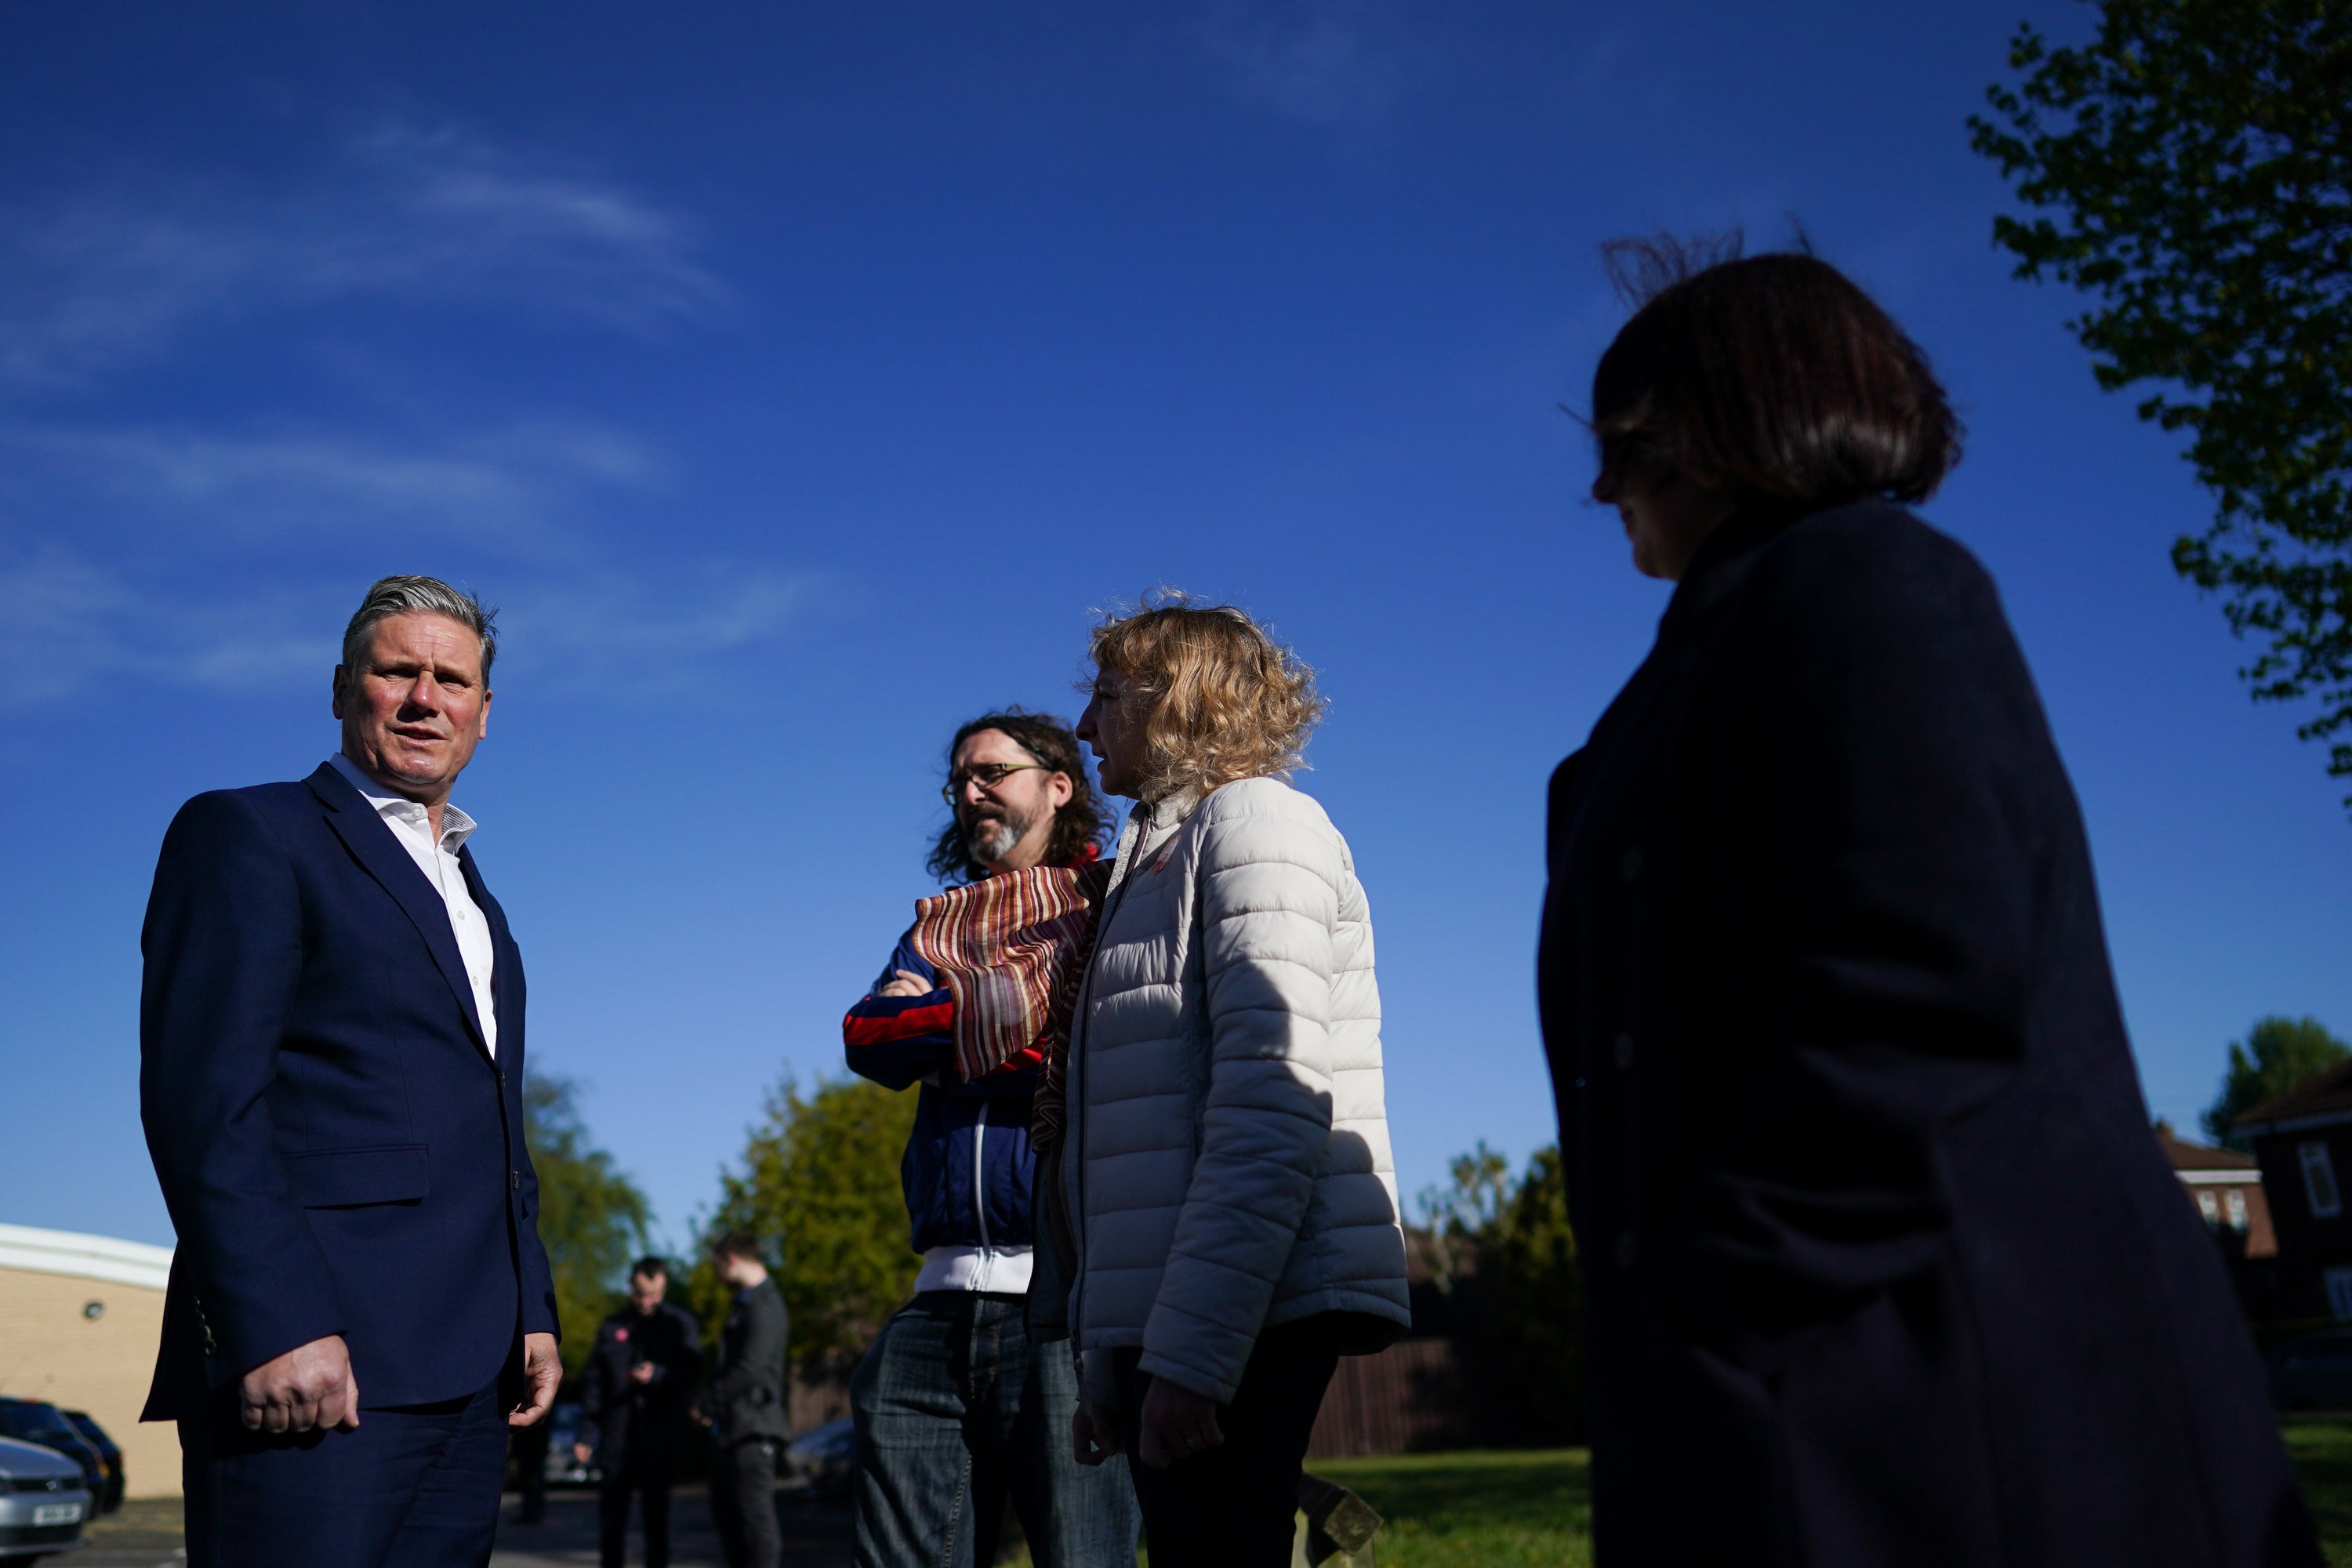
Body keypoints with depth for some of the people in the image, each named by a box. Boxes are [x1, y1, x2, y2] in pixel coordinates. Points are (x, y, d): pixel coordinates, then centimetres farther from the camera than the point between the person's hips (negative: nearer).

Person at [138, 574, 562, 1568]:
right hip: (314, 1361, -7)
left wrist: (531, 1312, 14)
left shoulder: (474, 900, 24)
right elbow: (201, 1097, -11)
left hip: (468, 1370, 7)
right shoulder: (248, 834, 0)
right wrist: (277, 1327, -19)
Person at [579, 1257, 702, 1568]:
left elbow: (691, 1369, -7)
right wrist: (587, 1434, 4)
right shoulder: (611, 1327, 11)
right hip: (617, 1440, 2)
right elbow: (593, 1384, 11)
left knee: (656, 1513, 1)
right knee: (612, 1514, 3)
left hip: (660, 1440, -2)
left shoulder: (680, 1324, 5)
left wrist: (656, 1374, -24)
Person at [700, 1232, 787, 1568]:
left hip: (753, 1427, -11)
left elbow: (750, 1369, -22)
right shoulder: (745, 1304, 18)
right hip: (733, 1427, 11)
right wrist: (708, 1399, 10)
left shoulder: (764, 1307, -15)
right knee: (725, 1509, 16)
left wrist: (706, 1402, -12)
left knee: (756, 1515, -8)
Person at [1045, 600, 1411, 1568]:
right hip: (1170, 1319, 9)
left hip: (1242, 1316, -9)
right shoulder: (1156, 855, 23)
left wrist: (1190, 1352, -23)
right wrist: (1114, 1367, 19)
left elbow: (1274, 1104, -18)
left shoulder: (1253, 819, -4)